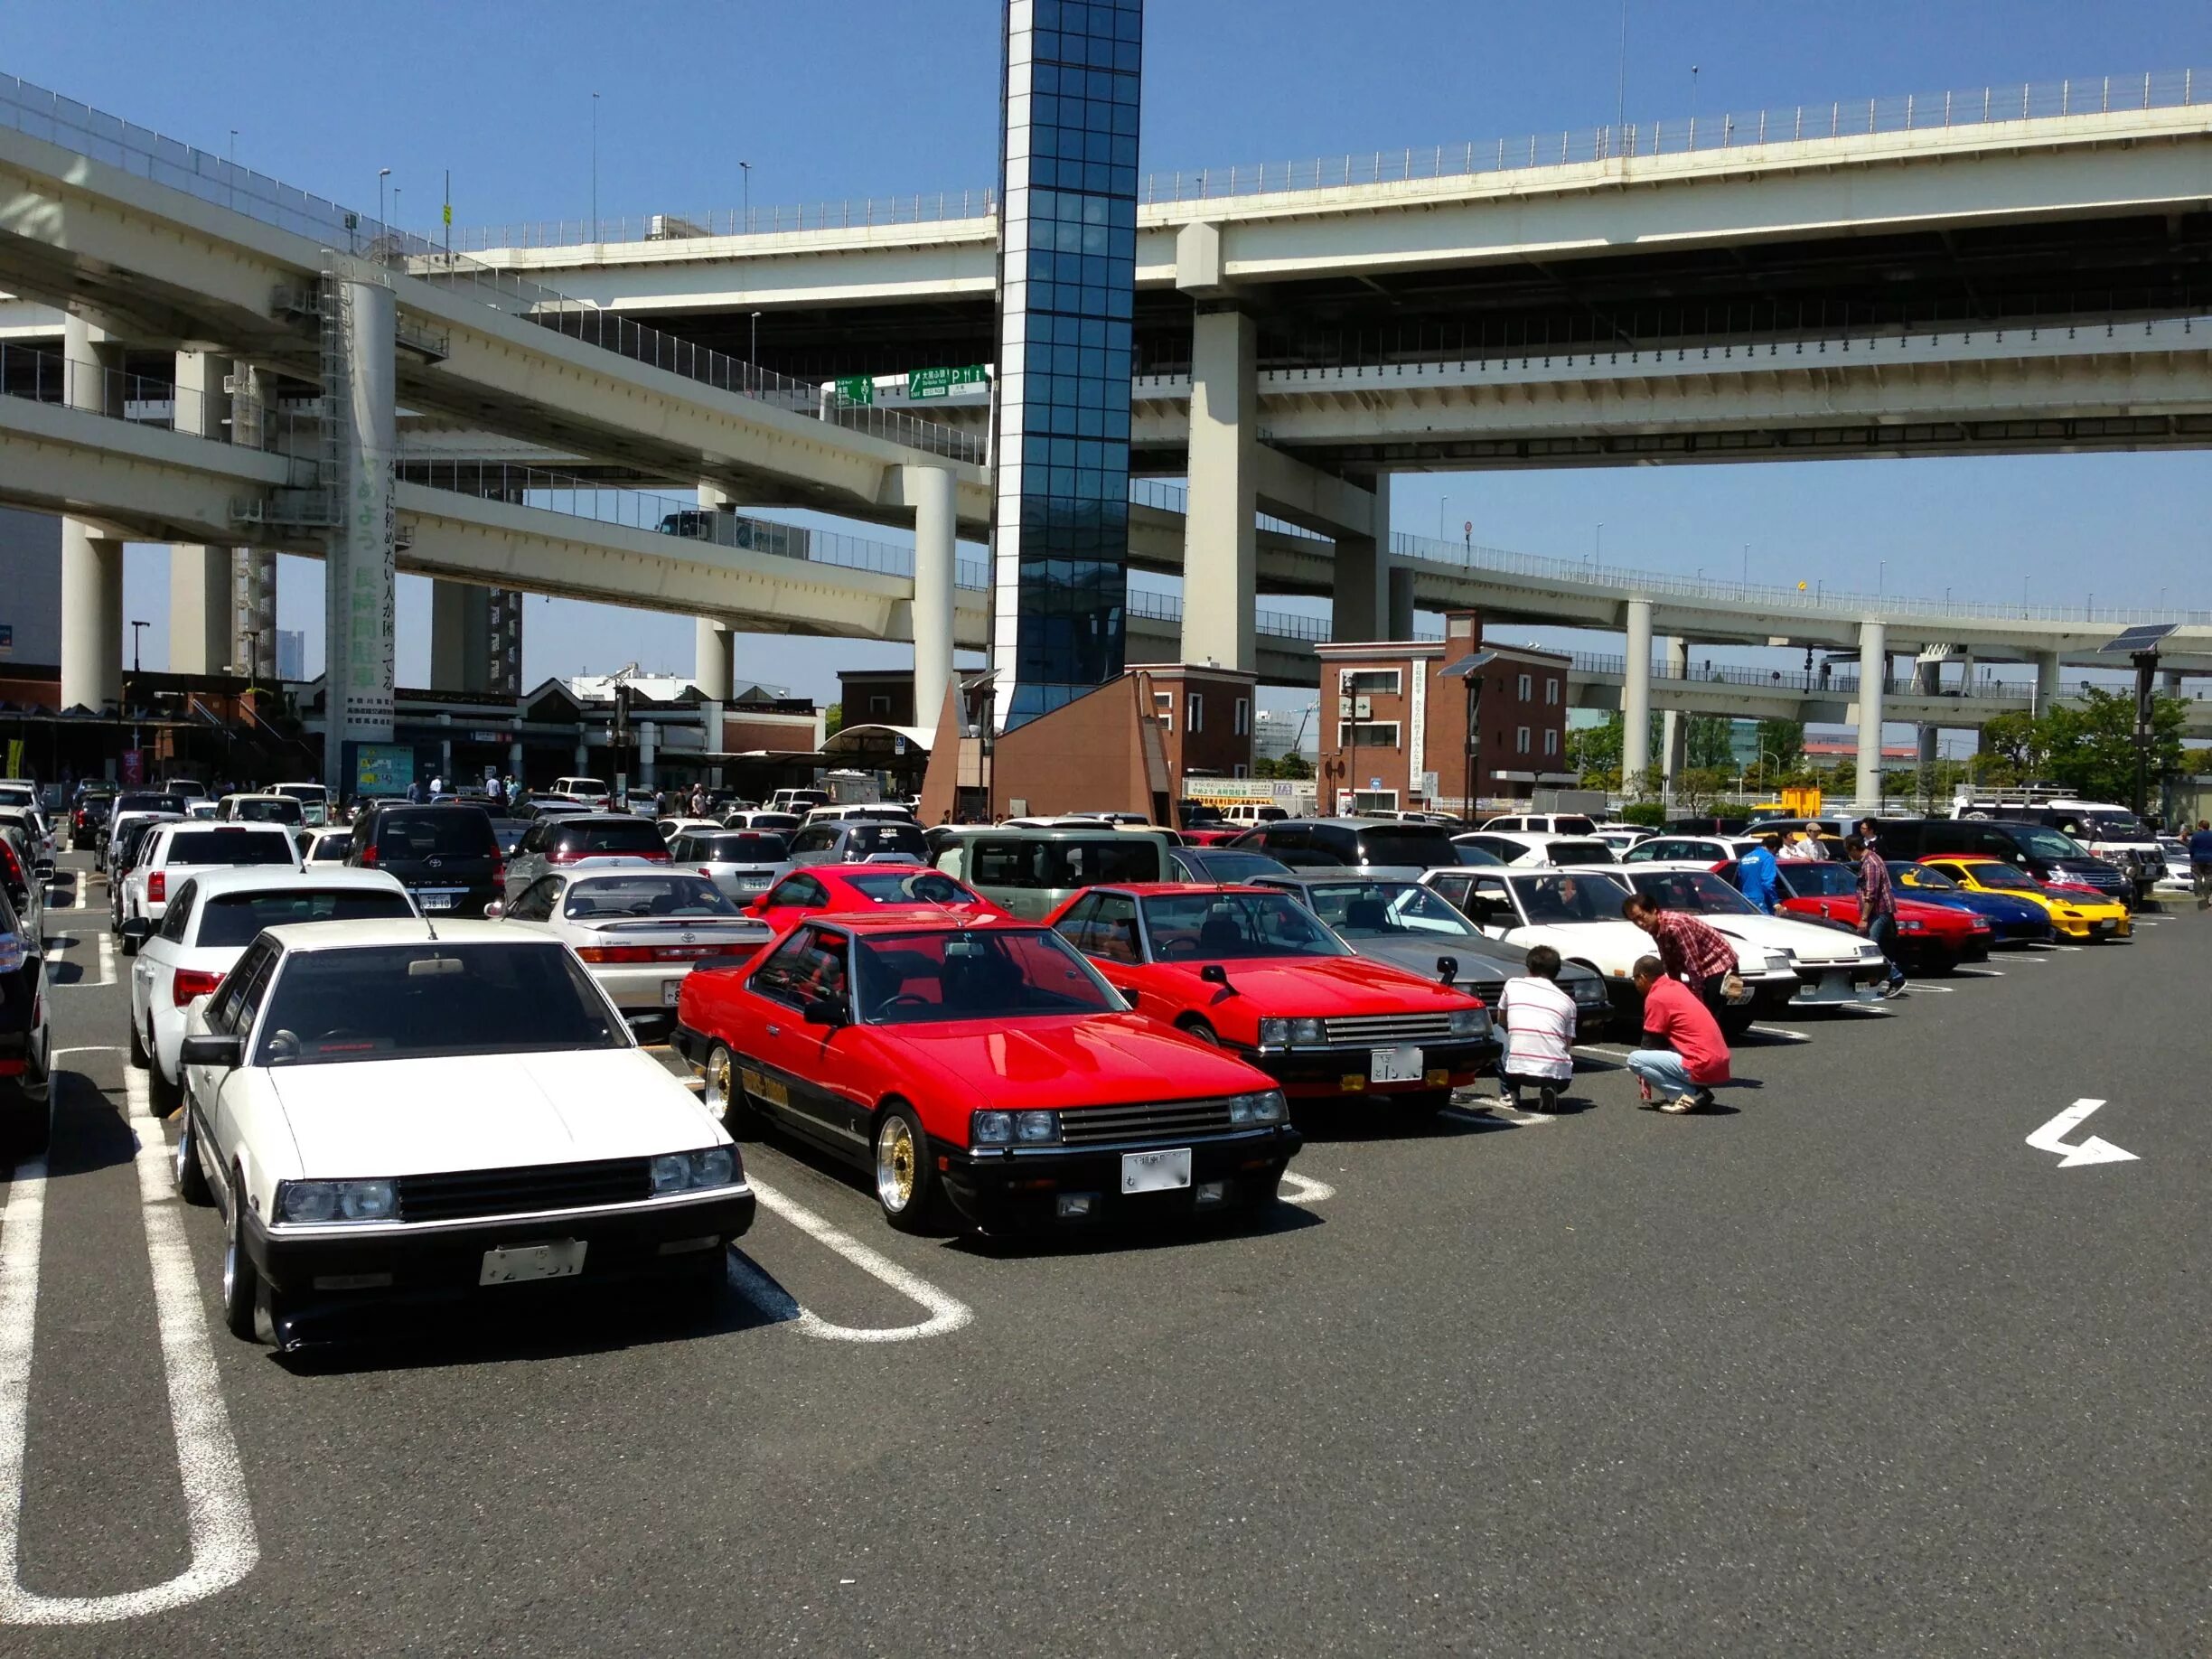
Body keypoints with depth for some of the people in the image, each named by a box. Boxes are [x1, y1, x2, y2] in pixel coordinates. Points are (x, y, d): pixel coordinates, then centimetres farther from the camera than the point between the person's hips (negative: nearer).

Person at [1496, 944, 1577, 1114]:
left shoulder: (1512, 985, 11)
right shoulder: (1567, 1002, 11)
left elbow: (1501, 1019, 27)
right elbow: (1568, 1044, 13)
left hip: (1518, 1071, 0)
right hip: (1556, 1073, 0)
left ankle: (1511, 1095, 15)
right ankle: (1549, 1091, 4)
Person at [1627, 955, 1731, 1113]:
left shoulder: (1655, 998, -8)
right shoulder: (1677, 986, 18)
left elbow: (1650, 1043, 0)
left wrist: (1644, 1075, 15)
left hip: (1703, 1067, -9)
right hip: (1721, 1065, 9)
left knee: (1634, 1059, -5)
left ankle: (1690, 1096, -10)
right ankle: (1697, 1091, 11)